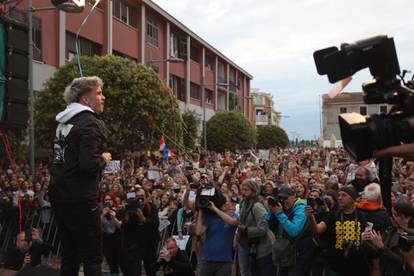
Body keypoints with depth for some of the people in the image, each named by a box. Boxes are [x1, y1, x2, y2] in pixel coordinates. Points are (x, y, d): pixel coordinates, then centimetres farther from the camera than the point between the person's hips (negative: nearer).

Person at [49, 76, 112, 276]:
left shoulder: (65, 121, 13)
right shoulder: (91, 124, -14)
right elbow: (88, 164, -26)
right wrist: (103, 159, -7)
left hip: (59, 195, 9)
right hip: (80, 199, -9)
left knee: (69, 256, 19)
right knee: (92, 258, 0)